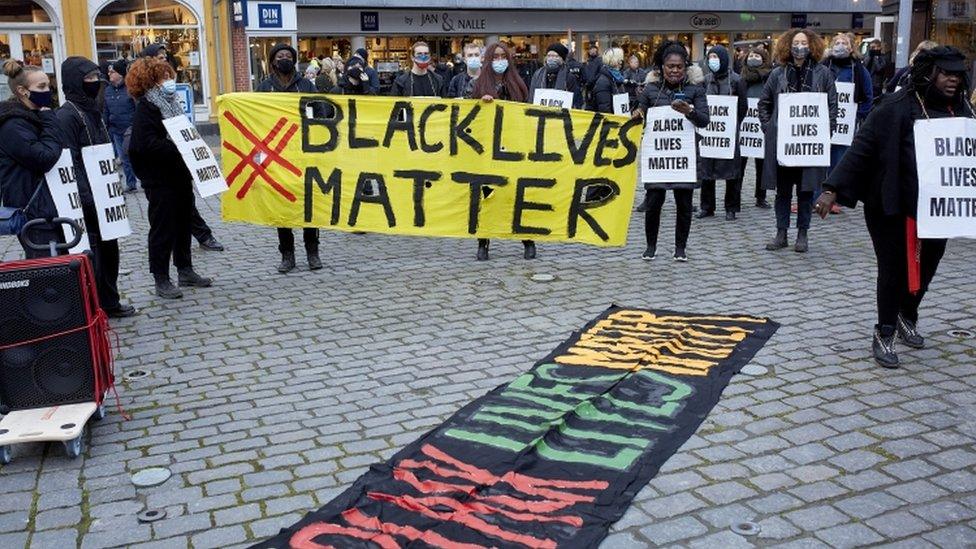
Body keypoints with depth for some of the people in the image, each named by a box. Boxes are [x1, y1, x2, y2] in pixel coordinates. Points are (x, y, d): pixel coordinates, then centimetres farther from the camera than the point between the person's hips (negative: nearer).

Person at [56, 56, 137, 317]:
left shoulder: (92, 110, 14)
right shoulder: (66, 115, -14)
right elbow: (68, 161, -19)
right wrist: (86, 198, -24)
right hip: (87, 200, -9)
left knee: (109, 247, 15)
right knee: (91, 253, -3)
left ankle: (110, 303, 28)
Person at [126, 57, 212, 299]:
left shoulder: (171, 104, 15)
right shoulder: (145, 109, -12)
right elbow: (147, 144, -24)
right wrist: (178, 150, -26)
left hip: (180, 175, 9)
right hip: (159, 179, -9)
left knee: (184, 223, 15)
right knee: (163, 229, -2)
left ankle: (185, 271, 26)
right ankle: (161, 280, 6)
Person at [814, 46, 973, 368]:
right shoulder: (898, 108, -14)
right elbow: (861, 149, -16)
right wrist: (833, 188, -23)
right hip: (894, 208, -5)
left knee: (927, 267, 15)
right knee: (895, 269, 3)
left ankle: (907, 318, 40)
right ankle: (884, 335, 17)